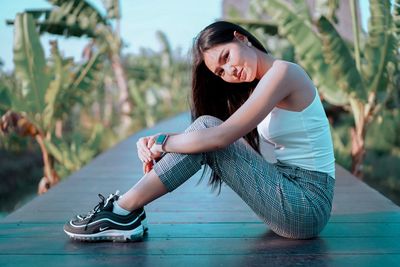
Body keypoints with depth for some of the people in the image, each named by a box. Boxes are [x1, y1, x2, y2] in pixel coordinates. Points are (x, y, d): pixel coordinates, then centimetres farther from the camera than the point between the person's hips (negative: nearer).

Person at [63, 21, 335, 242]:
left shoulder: (282, 71, -13)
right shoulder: (262, 85, 15)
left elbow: (220, 136, -21)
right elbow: (218, 137, 6)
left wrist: (162, 143, -9)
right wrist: (157, 142, -8)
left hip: (306, 205, -8)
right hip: (290, 188, 8)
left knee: (208, 130, -15)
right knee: (204, 136, -1)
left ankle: (123, 212, -10)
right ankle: (126, 211, -1)